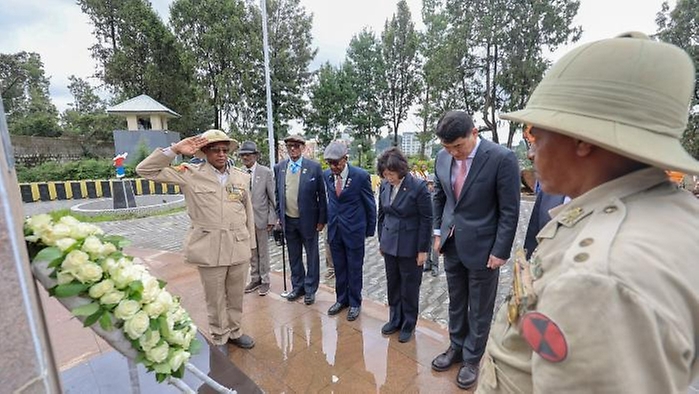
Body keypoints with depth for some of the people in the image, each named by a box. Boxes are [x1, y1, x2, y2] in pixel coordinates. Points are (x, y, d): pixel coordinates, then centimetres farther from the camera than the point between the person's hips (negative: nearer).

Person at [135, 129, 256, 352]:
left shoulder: (242, 177, 4)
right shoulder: (190, 174, -4)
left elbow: (248, 213, 7)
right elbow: (145, 170, -4)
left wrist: (250, 243, 9)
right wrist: (175, 150, -15)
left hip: (239, 248, 3)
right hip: (210, 249, -3)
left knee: (236, 295, 18)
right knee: (215, 299, 14)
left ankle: (235, 332, 41)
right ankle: (219, 339, 36)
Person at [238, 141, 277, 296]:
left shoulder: (266, 172, -6)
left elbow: (272, 197, -6)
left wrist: (272, 219, -10)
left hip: (261, 218, -3)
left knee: (263, 251, 8)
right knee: (251, 252, 14)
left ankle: (265, 281, 24)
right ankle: (255, 279, 30)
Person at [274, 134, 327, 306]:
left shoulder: (314, 167, -10)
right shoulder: (279, 167, 3)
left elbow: (322, 194, -8)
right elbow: (278, 193, 10)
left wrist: (322, 219, -9)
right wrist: (279, 215, 7)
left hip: (308, 220, -3)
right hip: (288, 220, 4)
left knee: (312, 256, 11)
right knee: (294, 256, 17)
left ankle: (310, 289, 28)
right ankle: (297, 286, 36)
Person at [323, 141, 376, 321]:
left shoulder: (361, 175, -16)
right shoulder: (327, 175, -2)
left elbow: (370, 204, -5)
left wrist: (370, 230, 1)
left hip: (354, 229, -4)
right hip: (334, 229, 4)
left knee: (354, 269, 10)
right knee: (339, 268, 17)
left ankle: (354, 303, 30)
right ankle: (341, 299, 37)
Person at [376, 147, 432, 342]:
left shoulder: (418, 187, -17)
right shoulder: (385, 185, -1)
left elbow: (427, 219, -12)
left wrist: (423, 250, -11)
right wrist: (381, 241, 11)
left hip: (409, 246, -5)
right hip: (390, 244, 5)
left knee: (409, 287, 12)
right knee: (392, 284, 17)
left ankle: (408, 325, 33)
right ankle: (395, 320, 38)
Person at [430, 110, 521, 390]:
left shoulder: (502, 158, -17)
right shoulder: (442, 157, -2)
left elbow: (510, 211, -13)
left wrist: (500, 251, -12)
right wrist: (438, 231, 6)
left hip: (482, 247, -4)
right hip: (452, 244, 5)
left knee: (479, 309, 14)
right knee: (455, 302, 21)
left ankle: (472, 359, 36)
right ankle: (456, 347, 43)